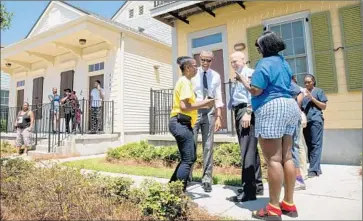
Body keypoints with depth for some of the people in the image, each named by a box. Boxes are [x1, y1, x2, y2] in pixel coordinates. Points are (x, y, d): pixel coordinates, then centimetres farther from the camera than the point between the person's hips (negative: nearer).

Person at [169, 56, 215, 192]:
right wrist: (204, 103, -14)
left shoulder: (184, 81, 20)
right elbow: (184, 106, -22)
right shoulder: (185, 81, -11)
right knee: (188, 160, -7)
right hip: (181, 123, -10)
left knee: (190, 157, 17)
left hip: (182, 123, 10)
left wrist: (203, 104, 13)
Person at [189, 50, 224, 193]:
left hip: (209, 112, 2)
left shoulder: (215, 76, 7)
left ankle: (207, 179, 17)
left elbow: (218, 98, 6)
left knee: (208, 147, 6)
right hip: (194, 111, -2)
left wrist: (219, 117, 0)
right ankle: (187, 176, 16)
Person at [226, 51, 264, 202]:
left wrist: (248, 113, -23)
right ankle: (257, 186, 25)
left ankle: (248, 191, -7)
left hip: (246, 112, -10)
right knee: (251, 150, 14)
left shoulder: (249, 73, -2)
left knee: (247, 151, -12)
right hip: (239, 112, 10)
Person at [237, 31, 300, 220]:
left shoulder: (265, 63, -7)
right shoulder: (283, 62, 21)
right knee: (286, 157, 9)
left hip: (271, 108, -10)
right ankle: (289, 204, 16)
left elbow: (256, 91, -14)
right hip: (289, 106, 10)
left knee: (273, 159, -8)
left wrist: (243, 80, 3)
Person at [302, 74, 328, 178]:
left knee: (316, 145, -8)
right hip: (306, 121, 5)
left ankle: (314, 169, -10)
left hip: (316, 120, -5)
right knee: (309, 145, 6)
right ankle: (316, 168, 13)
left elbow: (324, 106, 4)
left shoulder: (318, 91, 9)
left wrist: (312, 98, -5)